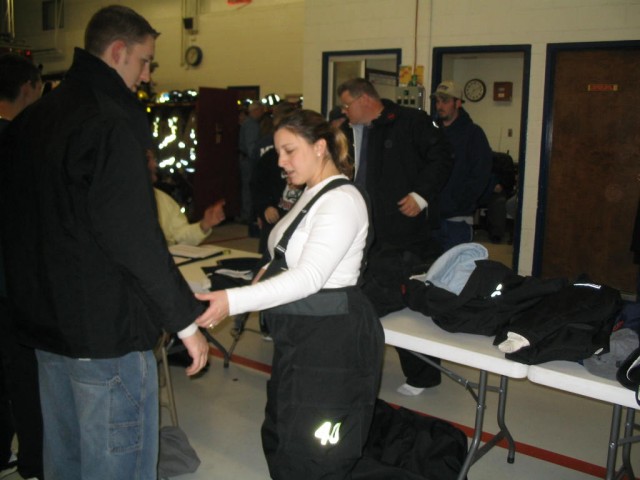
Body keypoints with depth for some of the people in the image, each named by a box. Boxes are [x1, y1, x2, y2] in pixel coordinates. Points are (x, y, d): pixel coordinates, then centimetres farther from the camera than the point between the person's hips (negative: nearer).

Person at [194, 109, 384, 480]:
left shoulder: (342, 201, -19)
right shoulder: (313, 194, 12)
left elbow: (309, 277, -27)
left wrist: (233, 301, -32)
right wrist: (270, 270, 3)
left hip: (333, 341, -10)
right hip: (302, 337, 10)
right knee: (281, 439, 20)